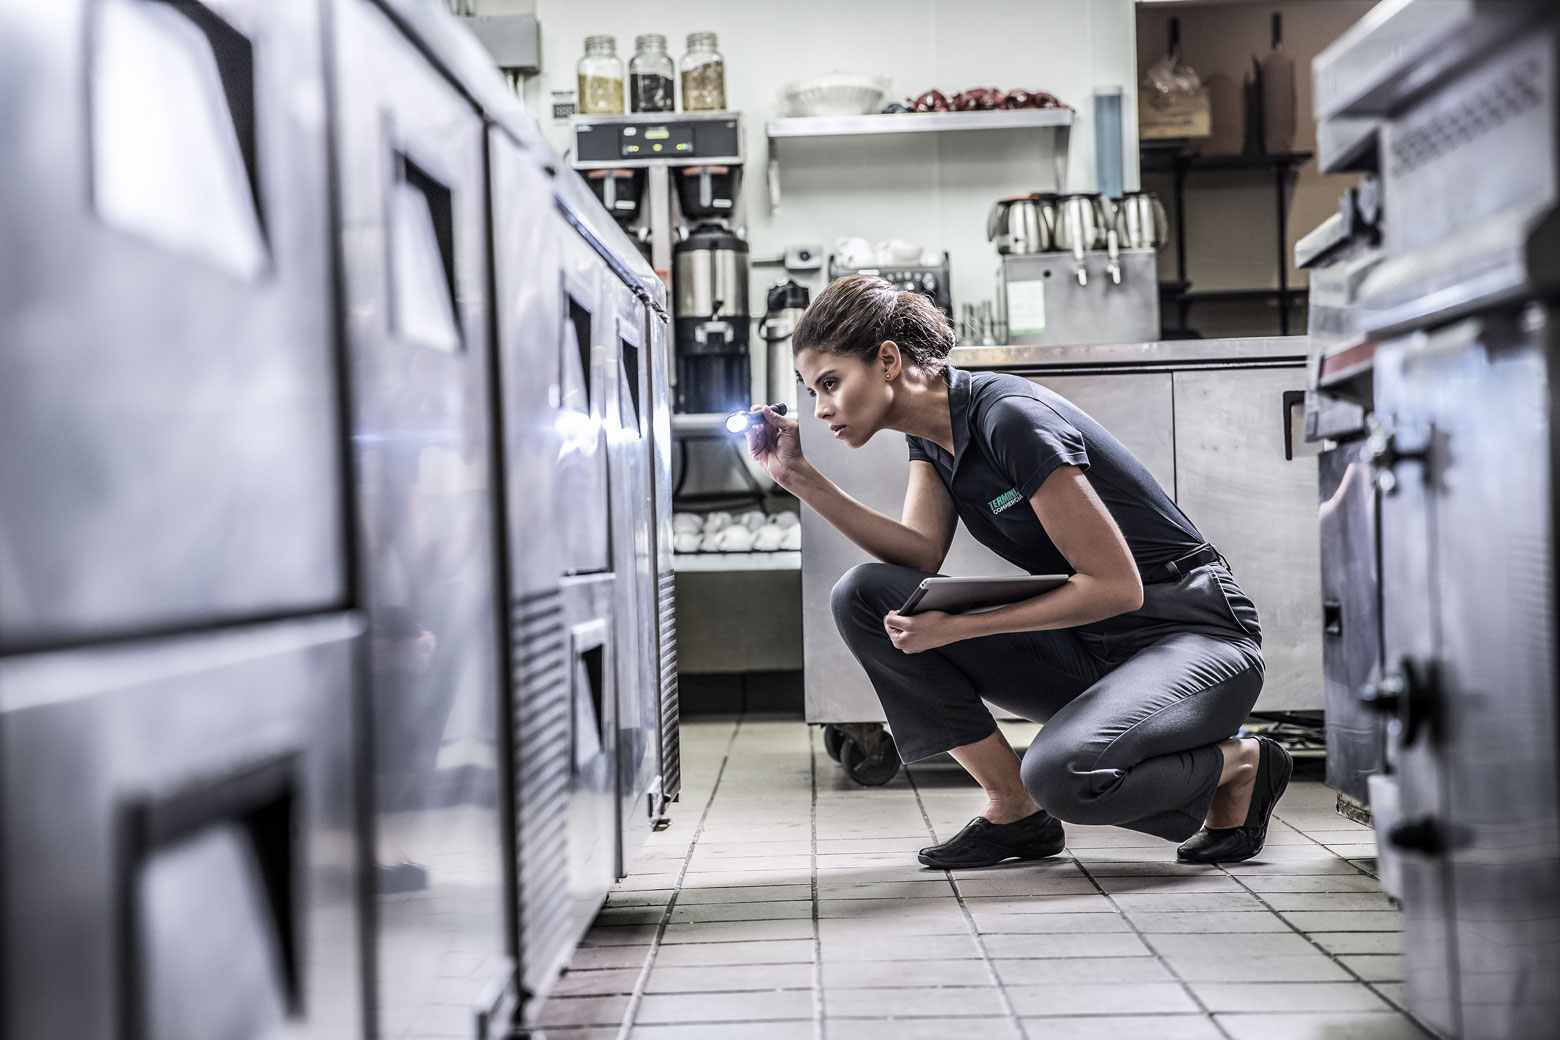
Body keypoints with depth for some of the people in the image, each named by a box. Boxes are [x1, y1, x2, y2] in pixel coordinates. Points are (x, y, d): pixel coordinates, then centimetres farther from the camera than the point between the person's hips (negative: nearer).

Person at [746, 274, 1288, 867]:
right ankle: (1014, 812, -4)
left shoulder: (1010, 418, -22)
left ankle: (1241, 764, -5)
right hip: (1087, 649, 8)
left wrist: (957, 627, -21)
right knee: (863, 597, -9)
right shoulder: (930, 430, 4)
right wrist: (800, 478, -15)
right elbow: (921, 554, -8)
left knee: (1062, 774, -38)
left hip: (1194, 637, -8)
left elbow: (1116, 586, -22)